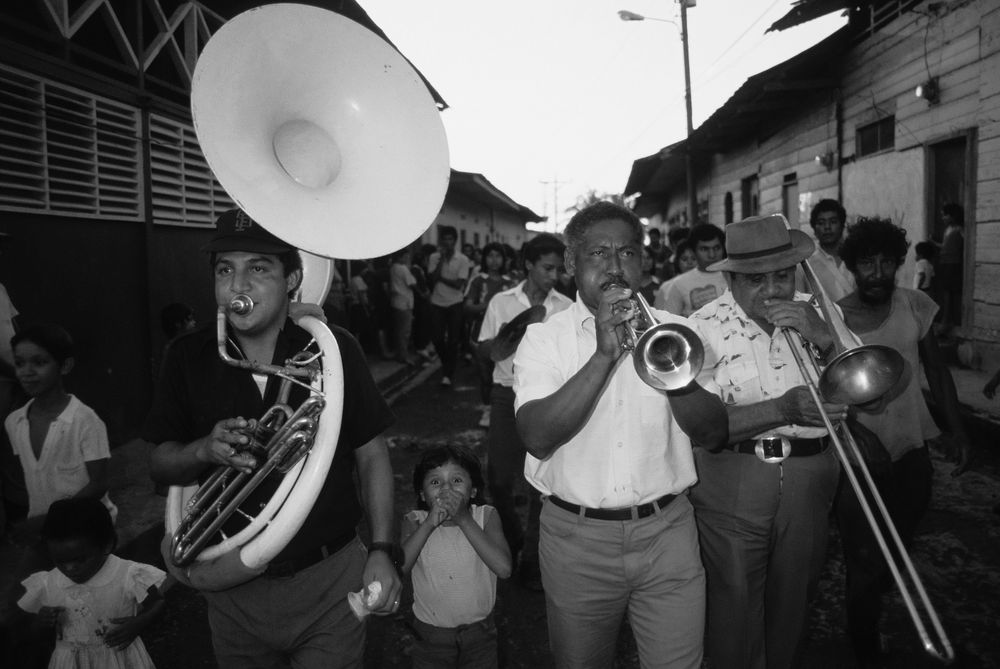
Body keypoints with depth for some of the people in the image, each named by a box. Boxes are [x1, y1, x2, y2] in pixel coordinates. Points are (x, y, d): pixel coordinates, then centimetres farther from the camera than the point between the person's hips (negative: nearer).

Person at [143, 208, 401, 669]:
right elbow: (159, 464, 2)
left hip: (329, 581, -2)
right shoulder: (189, 357, -5)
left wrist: (381, 551, -9)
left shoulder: (333, 349, -12)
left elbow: (371, 455, -4)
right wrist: (205, 450, -19)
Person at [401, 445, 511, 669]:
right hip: (431, 635, 0)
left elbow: (504, 568, -27)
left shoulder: (486, 516, -13)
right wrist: (430, 523, -30)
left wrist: (464, 519, -28)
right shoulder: (415, 522, -11)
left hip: (479, 633, 0)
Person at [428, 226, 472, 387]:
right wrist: (442, 259, -15)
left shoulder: (463, 260, -6)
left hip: (455, 303, -2)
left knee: (453, 340, -1)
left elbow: (459, 284, -11)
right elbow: (433, 279, -13)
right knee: (437, 338, 2)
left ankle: (447, 373, 8)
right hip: (437, 303, 2)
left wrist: (441, 278, -10)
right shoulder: (434, 258, 0)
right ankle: (448, 364, 30)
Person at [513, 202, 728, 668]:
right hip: (577, 538, -1)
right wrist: (604, 355, -24)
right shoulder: (543, 337, -4)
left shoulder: (673, 329, 2)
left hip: (667, 532, 1)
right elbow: (538, 437, -19)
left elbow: (713, 434, -5)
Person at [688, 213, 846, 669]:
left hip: (810, 476, 4)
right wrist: (783, 409, -26)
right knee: (736, 608, 7)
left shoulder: (815, 313, 4)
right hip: (733, 485, -4)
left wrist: (822, 337, -14)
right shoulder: (706, 327, -10)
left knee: (793, 598, 20)